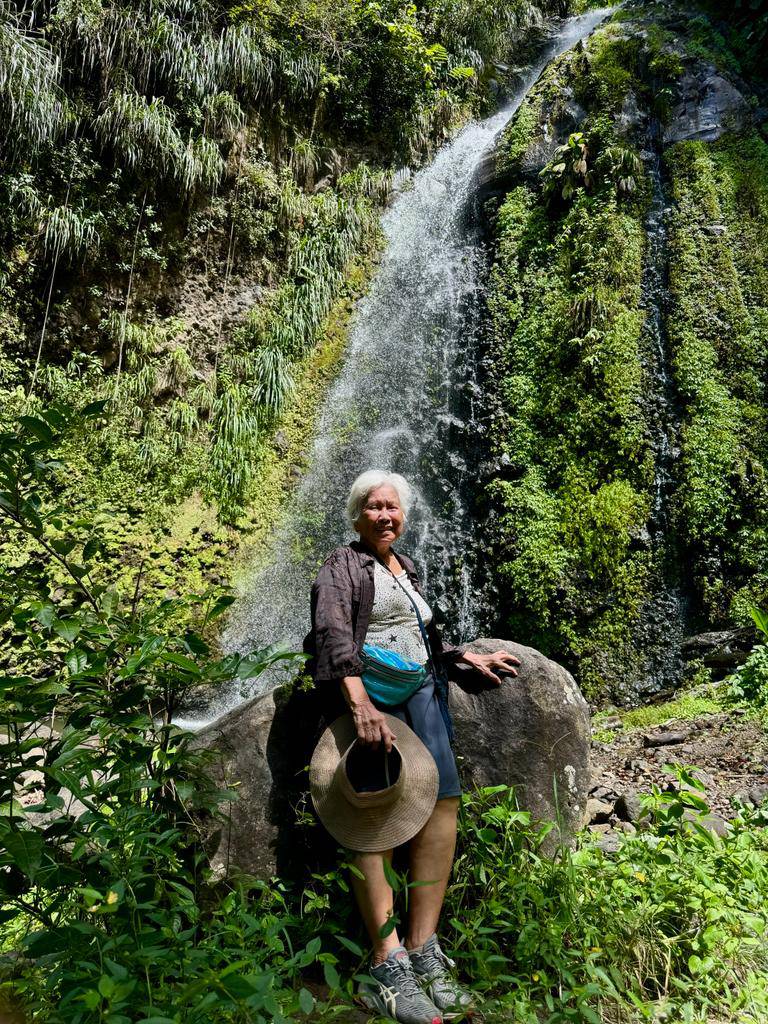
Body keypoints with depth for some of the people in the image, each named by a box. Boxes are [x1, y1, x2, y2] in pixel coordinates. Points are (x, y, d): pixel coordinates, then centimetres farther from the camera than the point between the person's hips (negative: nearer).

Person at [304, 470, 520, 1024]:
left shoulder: (407, 568, 24)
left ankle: (423, 948, -5)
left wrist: (470, 657, 24)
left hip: (419, 688, 6)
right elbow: (333, 635, -13)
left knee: (443, 802, -10)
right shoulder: (343, 565, 3)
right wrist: (362, 706, -26)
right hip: (367, 688, -6)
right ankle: (388, 964, -14)